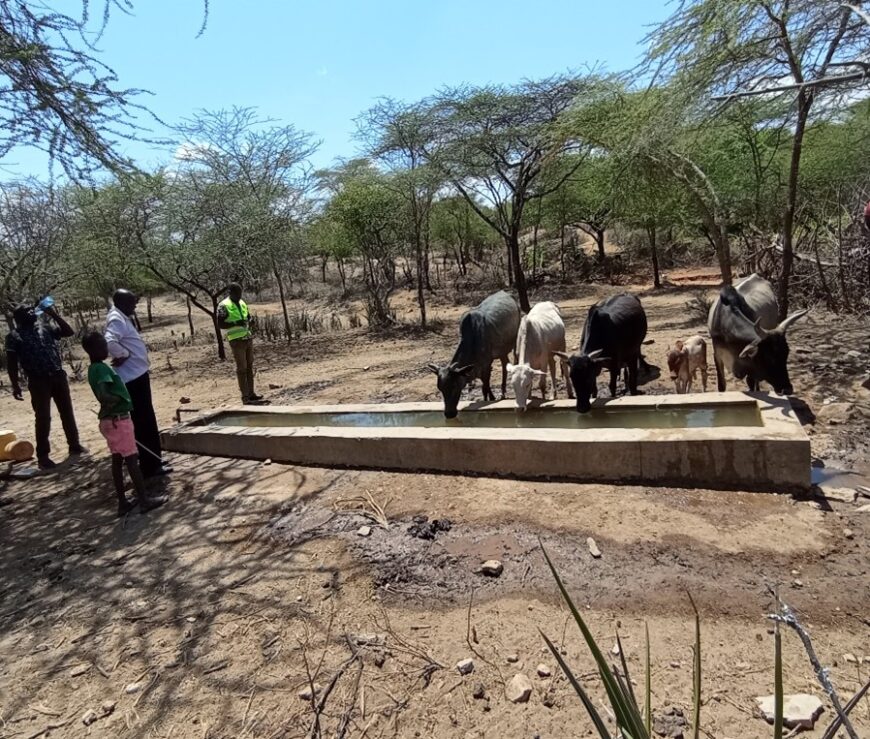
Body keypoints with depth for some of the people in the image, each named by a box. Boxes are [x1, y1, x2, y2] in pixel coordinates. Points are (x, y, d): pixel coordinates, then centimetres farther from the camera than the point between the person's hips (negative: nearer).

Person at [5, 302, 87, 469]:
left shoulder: (45, 327, 14)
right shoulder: (14, 335, 2)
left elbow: (69, 331, 9)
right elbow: (12, 363, -3)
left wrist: (54, 314, 2)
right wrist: (15, 385, -10)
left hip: (58, 376, 4)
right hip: (38, 381, -4)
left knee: (67, 412, 11)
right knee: (43, 418, -1)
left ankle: (74, 445, 24)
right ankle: (43, 456, 8)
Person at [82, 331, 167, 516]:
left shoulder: (95, 368, 11)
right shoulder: (101, 368, -19)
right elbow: (103, 395, -31)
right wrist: (120, 399, -17)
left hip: (110, 419, 9)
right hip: (118, 419, -9)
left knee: (117, 460, 12)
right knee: (131, 460, -3)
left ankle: (122, 503, 19)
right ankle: (144, 500, 4)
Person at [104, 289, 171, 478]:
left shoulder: (123, 318, 15)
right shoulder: (117, 319, -16)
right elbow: (109, 342, -34)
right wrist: (124, 355, -20)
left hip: (138, 374, 11)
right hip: (133, 377, -11)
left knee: (146, 421, 18)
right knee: (144, 423, -5)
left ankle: (153, 461, 30)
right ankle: (151, 465, 3)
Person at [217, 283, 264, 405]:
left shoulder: (242, 303, 12)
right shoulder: (224, 306, -9)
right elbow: (220, 324, -13)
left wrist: (247, 320, 5)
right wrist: (235, 323, -23)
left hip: (248, 339, 7)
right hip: (237, 341, -7)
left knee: (249, 367, 10)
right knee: (242, 368, -4)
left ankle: (251, 394, 18)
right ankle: (245, 397, 1)